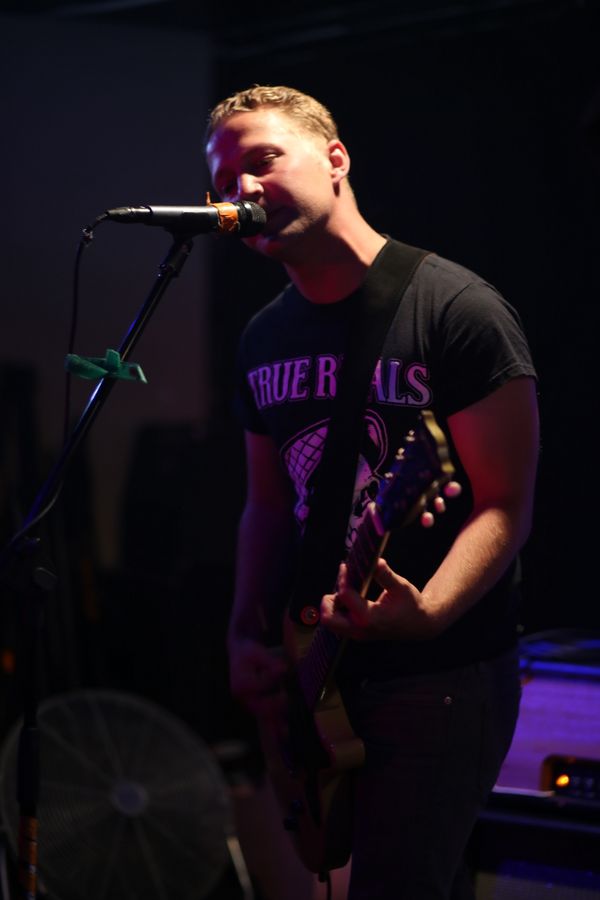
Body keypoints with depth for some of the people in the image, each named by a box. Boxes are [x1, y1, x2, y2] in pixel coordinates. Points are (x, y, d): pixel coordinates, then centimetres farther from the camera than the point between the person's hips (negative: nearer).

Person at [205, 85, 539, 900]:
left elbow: (505, 507, -15)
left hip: (440, 676, -7)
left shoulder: (454, 308, -12)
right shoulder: (264, 341, 10)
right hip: (316, 673, 7)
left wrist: (425, 611, -31)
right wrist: (248, 635, 4)